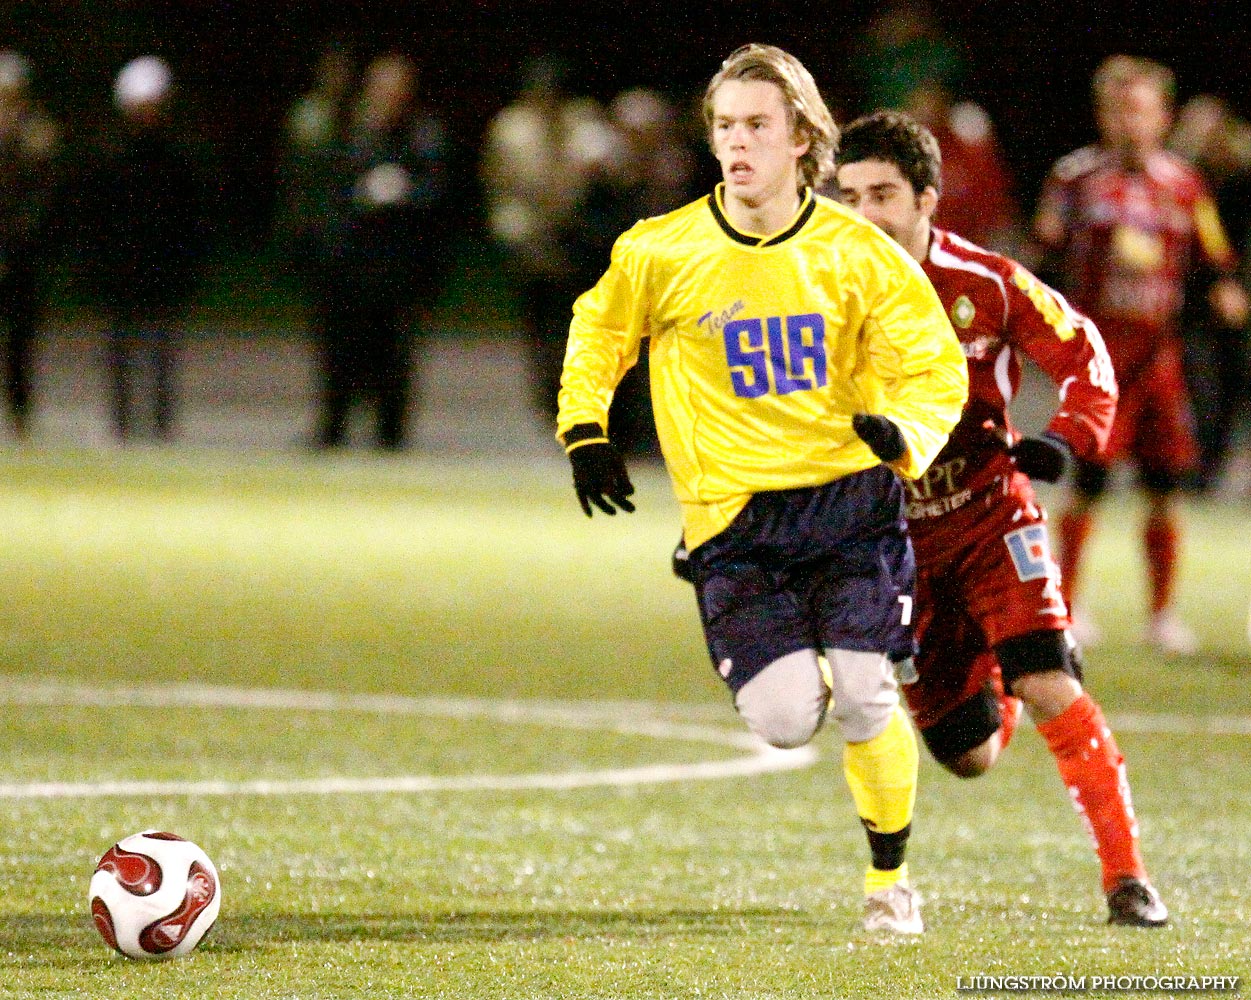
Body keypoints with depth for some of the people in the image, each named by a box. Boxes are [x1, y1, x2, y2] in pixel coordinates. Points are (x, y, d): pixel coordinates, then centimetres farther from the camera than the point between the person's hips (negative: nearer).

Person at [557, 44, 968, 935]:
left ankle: (891, 878, 11)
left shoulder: (856, 253, -3)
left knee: (864, 694, -14)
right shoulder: (660, 252, -2)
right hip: (734, 510, 0)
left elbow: (937, 367, 2)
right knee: (784, 720, -14)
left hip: (849, 492, 0)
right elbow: (599, 329, 18)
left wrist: (902, 432, -18)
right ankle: (802, 674, 26)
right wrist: (584, 430, 7)